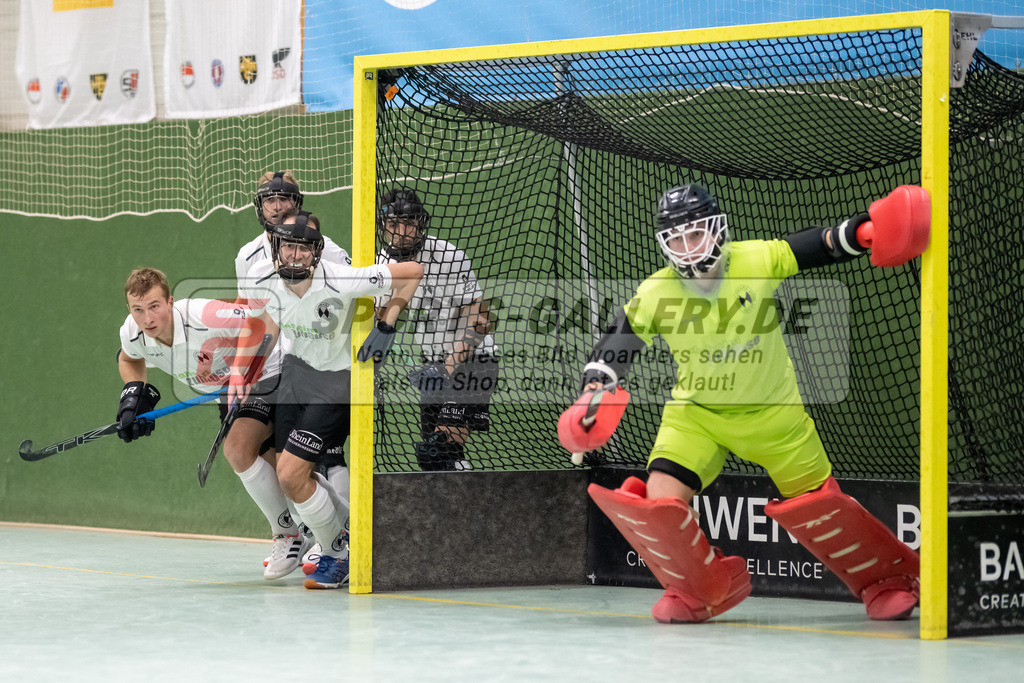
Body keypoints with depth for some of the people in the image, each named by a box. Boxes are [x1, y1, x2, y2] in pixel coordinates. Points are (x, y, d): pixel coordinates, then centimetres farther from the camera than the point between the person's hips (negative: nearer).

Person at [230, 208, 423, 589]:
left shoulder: (339, 282, -31)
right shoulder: (262, 280, -14)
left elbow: (413, 272, -23)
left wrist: (386, 327, -22)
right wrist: (240, 371, 1)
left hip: (338, 377, -6)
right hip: (296, 368, 6)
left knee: (292, 476, -13)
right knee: (289, 475, 10)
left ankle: (336, 558, 9)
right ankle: (347, 533, 35)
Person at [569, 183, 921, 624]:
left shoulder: (756, 261, -18)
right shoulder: (656, 293, -15)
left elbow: (821, 247, -15)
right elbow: (617, 342, -8)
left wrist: (861, 231, -32)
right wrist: (594, 391, -21)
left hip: (771, 410, -1)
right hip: (694, 413, 1)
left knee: (818, 505, 1)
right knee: (660, 498, -16)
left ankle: (889, 579, 26)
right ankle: (701, 589, 11)